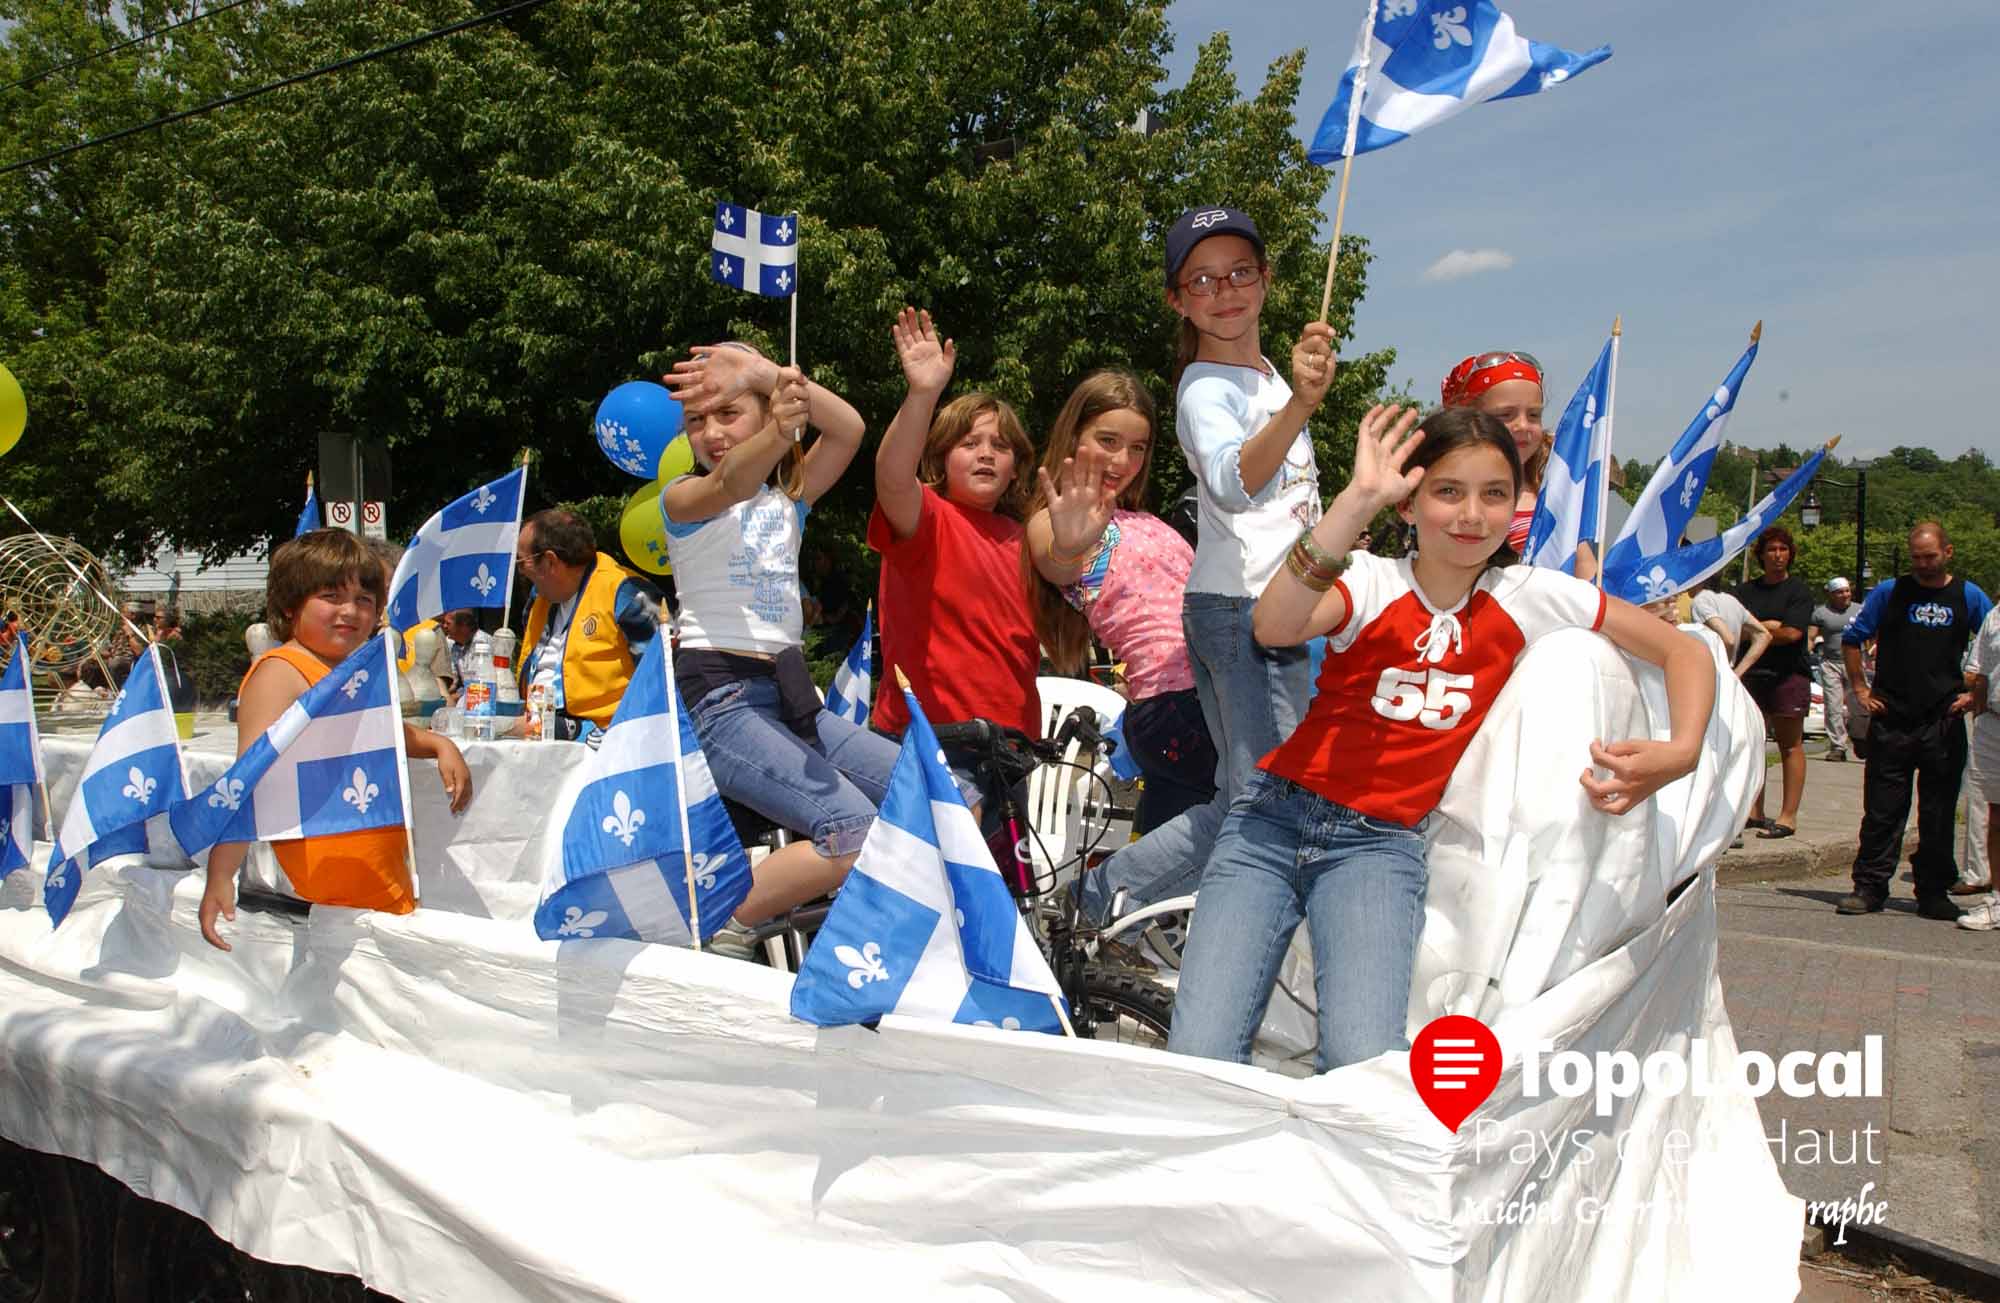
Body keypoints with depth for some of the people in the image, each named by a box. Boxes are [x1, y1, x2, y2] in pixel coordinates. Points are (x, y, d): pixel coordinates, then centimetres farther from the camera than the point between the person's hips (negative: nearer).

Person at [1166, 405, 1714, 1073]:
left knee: (1365, 1064, -23)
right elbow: (1273, 627, -27)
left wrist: (1679, 753, -13)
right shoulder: (1374, 583, -5)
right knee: (1199, 1062, -16)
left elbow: (1686, 651, 6)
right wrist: (1358, 498, -30)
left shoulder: (1526, 596, 2)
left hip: (1381, 843, 1)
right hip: (1276, 815, -1)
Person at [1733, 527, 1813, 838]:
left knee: (1790, 745, -3)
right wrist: (1770, 626, -7)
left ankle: (1788, 816, -2)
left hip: (1788, 675, -5)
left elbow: (1792, 634, -10)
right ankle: (1754, 812, 9)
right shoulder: (1746, 591, 15)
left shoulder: (1798, 591, 1)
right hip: (1753, 673, 5)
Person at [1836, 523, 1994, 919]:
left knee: (1939, 812, 5)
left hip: (1945, 721, 1)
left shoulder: (1969, 597, 6)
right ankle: (1869, 887, 8)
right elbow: (1851, 638, 10)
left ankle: (1934, 892, 14)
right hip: (1892, 719, -1)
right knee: (1882, 809, 1)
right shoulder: (1890, 592, 4)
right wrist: (1860, 689, 4)